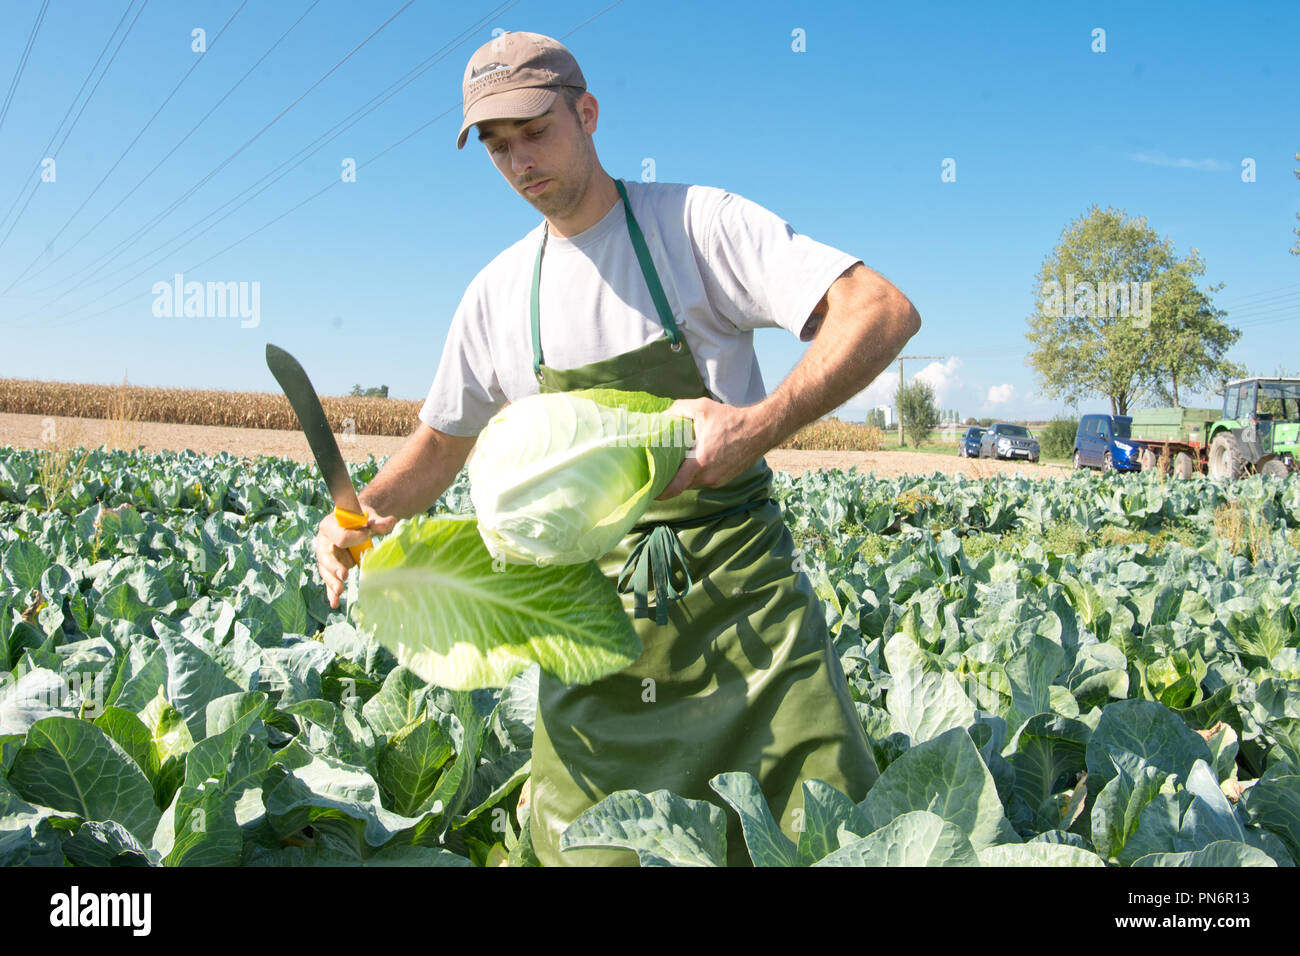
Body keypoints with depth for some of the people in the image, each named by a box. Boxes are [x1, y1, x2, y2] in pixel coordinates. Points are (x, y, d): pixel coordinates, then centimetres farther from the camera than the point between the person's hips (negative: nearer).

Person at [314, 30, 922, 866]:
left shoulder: (696, 221, -6)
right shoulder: (497, 293, 9)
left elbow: (886, 311, -15)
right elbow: (442, 441, 19)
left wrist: (762, 423, -31)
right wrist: (363, 512, -2)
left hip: (734, 577, -3)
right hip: (591, 589, 4)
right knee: (587, 846, 5)